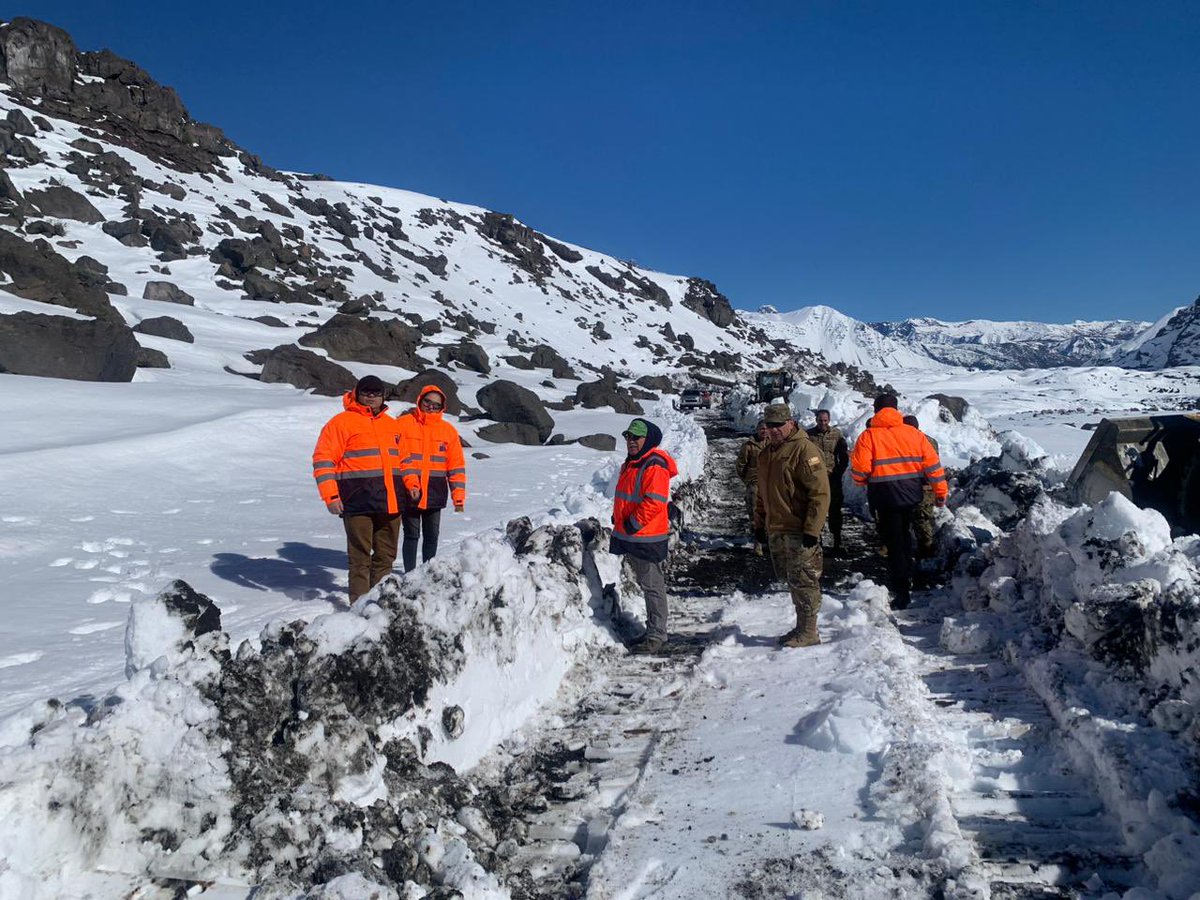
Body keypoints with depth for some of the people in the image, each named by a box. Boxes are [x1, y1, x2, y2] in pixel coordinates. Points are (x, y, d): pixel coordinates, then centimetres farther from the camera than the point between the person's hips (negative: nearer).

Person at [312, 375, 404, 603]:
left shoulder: (392, 424, 17)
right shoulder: (342, 422, -1)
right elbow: (323, 459, -5)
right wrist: (330, 496, -12)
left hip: (391, 501, 6)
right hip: (358, 501, -6)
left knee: (386, 554, 12)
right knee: (360, 556, -3)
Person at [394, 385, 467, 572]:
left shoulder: (448, 430, 8)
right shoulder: (403, 424, -1)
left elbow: (456, 465, 7)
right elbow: (400, 458, -8)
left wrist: (458, 496, 1)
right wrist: (410, 483, -21)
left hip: (435, 493, 3)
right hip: (408, 491, -3)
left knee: (432, 535, 10)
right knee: (412, 535, 2)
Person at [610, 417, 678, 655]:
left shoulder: (654, 467, -17)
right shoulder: (630, 464, 15)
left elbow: (654, 502, -23)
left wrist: (632, 524, -18)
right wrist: (619, 521, 16)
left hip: (648, 539, -10)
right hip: (629, 537, 10)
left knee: (653, 587, -1)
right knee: (645, 584, 17)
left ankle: (656, 635, 7)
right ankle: (653, 631, 27)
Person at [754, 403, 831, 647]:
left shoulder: (804, 449, -13)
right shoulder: (766, 453, 15)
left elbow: (820, 492, -18)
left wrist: (812, 530, -21)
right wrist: (759, 522, 21)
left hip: (799, 531, -8)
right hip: (776, 530, 8)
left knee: (802, 581, -2)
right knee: (791, 580, 15)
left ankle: (809, 632, 8)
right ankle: (801, 628, 26)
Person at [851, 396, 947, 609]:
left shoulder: (868, 436, -9)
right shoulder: (914, 433, 3)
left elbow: (859, 469, -15)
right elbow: (932, 464, 2)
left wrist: (864, 481, 8)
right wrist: (940, 492, 10)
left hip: (885, 495, -4)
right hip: (910, 494, 5)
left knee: (893, 542, 2)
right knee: (904, 537, 23)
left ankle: (901, 592, 2)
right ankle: (906, 579, 37)